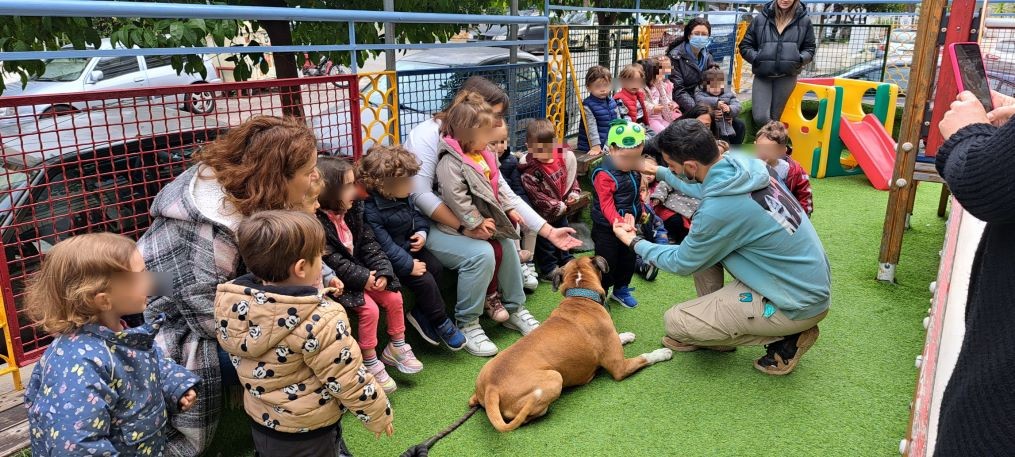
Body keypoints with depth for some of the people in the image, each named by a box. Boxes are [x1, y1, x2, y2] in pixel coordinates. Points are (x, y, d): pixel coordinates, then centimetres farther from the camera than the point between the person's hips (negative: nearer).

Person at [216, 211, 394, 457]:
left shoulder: (232, 303, -12)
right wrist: (379, 415, -7)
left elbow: (240, 359, 4)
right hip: (307, 433, -6)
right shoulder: (321, 322, -32)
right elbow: (349, 380, -23)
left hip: (261, 420, 6)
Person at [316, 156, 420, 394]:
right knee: (369, 309, -21)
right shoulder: (317, 222, -21)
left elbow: (369, 244, 3)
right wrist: (363, 278, -21)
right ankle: (369, 363, -4)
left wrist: (382, 271, -11)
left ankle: (396, 347, 18)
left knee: (394, 297, -2)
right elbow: (332, 260, -23)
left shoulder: (352, 211, 3)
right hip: (338, 281, -7)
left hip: (363, 272, 8)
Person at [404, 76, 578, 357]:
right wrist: (463, 226, -32)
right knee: (480, 253, -27)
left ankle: (514, 308, 11)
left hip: (456, 221, 8)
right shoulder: (428, 134, -17)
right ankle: (466, 325, -7)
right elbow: (420, 195, -25)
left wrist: (550, 232, -2)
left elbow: (508, 196, 3)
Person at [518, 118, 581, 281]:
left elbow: (572, 178, 5)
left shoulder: (564, 157, -11)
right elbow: (537, 197, -25)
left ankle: (566, 260, 46)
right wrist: (559, 206, -23)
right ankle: (549, 268, 26)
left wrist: (574, 194, -10)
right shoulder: (529, 171, -27)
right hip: (544, 215, -6)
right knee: (545, 242, 10)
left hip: (562, 210, 6)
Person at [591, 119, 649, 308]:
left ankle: (621, 289, 43)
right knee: (606, 264, 3)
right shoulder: (604, 174, -26)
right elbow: (606, 205, -31)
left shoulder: (634, 169, 0)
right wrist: (618, 222, -43)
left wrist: (641, 210, 13)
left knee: (628, 259, 22)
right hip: (607, 228, -8)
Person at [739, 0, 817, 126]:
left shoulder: (804, 21, 5)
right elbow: (745, 46, 9)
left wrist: (800, 60, -8)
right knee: (760, 118, -14)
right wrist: (757, 59, -8)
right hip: (763, 74, 0)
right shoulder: (760, 19, 3)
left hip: (787, 75, 0)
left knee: (774, 118, 1)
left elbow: (810, 48, 14)